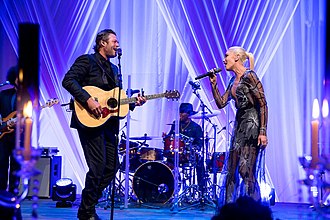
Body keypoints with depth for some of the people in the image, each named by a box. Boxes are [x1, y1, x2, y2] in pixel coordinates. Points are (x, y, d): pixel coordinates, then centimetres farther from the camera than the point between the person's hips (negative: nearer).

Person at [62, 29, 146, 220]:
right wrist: (88, 100, -23)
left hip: (109, 123, 8)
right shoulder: (87, 61, -1)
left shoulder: (114, 69, 23)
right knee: (98, 167, -12)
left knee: (112, 167, 6)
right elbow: (68, 80, -15)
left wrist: (133, 102, 4)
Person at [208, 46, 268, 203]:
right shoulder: (233, 81, 16)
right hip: (239, 123, 9)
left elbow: (263, 105, -13)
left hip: (251, 123, -9)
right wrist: (213, 83, 7)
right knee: (231, 169, 7)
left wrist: (263, 131, -19)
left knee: (245, 169, -14)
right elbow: (221, 103, 16)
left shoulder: (249, 76, -9)